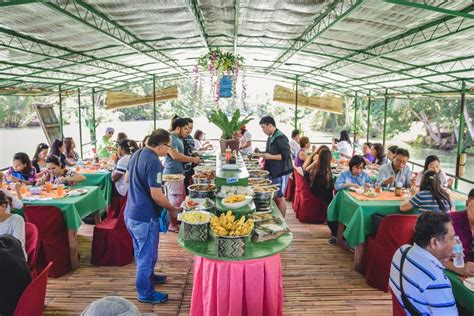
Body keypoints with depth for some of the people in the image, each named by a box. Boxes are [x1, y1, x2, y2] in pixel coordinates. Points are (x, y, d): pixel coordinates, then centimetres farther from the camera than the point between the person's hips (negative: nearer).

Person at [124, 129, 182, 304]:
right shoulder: (153, 162, -25)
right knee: (147, 255, 7)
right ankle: (145, 293, 23)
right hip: (145, 217, -9)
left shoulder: (137, 154, 4)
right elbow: (156, 195, -25)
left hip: (131, 212, 9)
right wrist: (173, 209, -13)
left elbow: (127, 178, 19)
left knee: (140, 251, 26)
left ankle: (148, 276, 47)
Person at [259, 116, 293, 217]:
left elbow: (286, 155, -22)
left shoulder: (280, 137, -17)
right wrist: (263, 154, 5)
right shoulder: (271, 137, 11)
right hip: (273, 172, 9)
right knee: (274, 196, 14)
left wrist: (270, 157, -22)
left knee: (279, 197, -1)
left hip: (280, 172, -9)